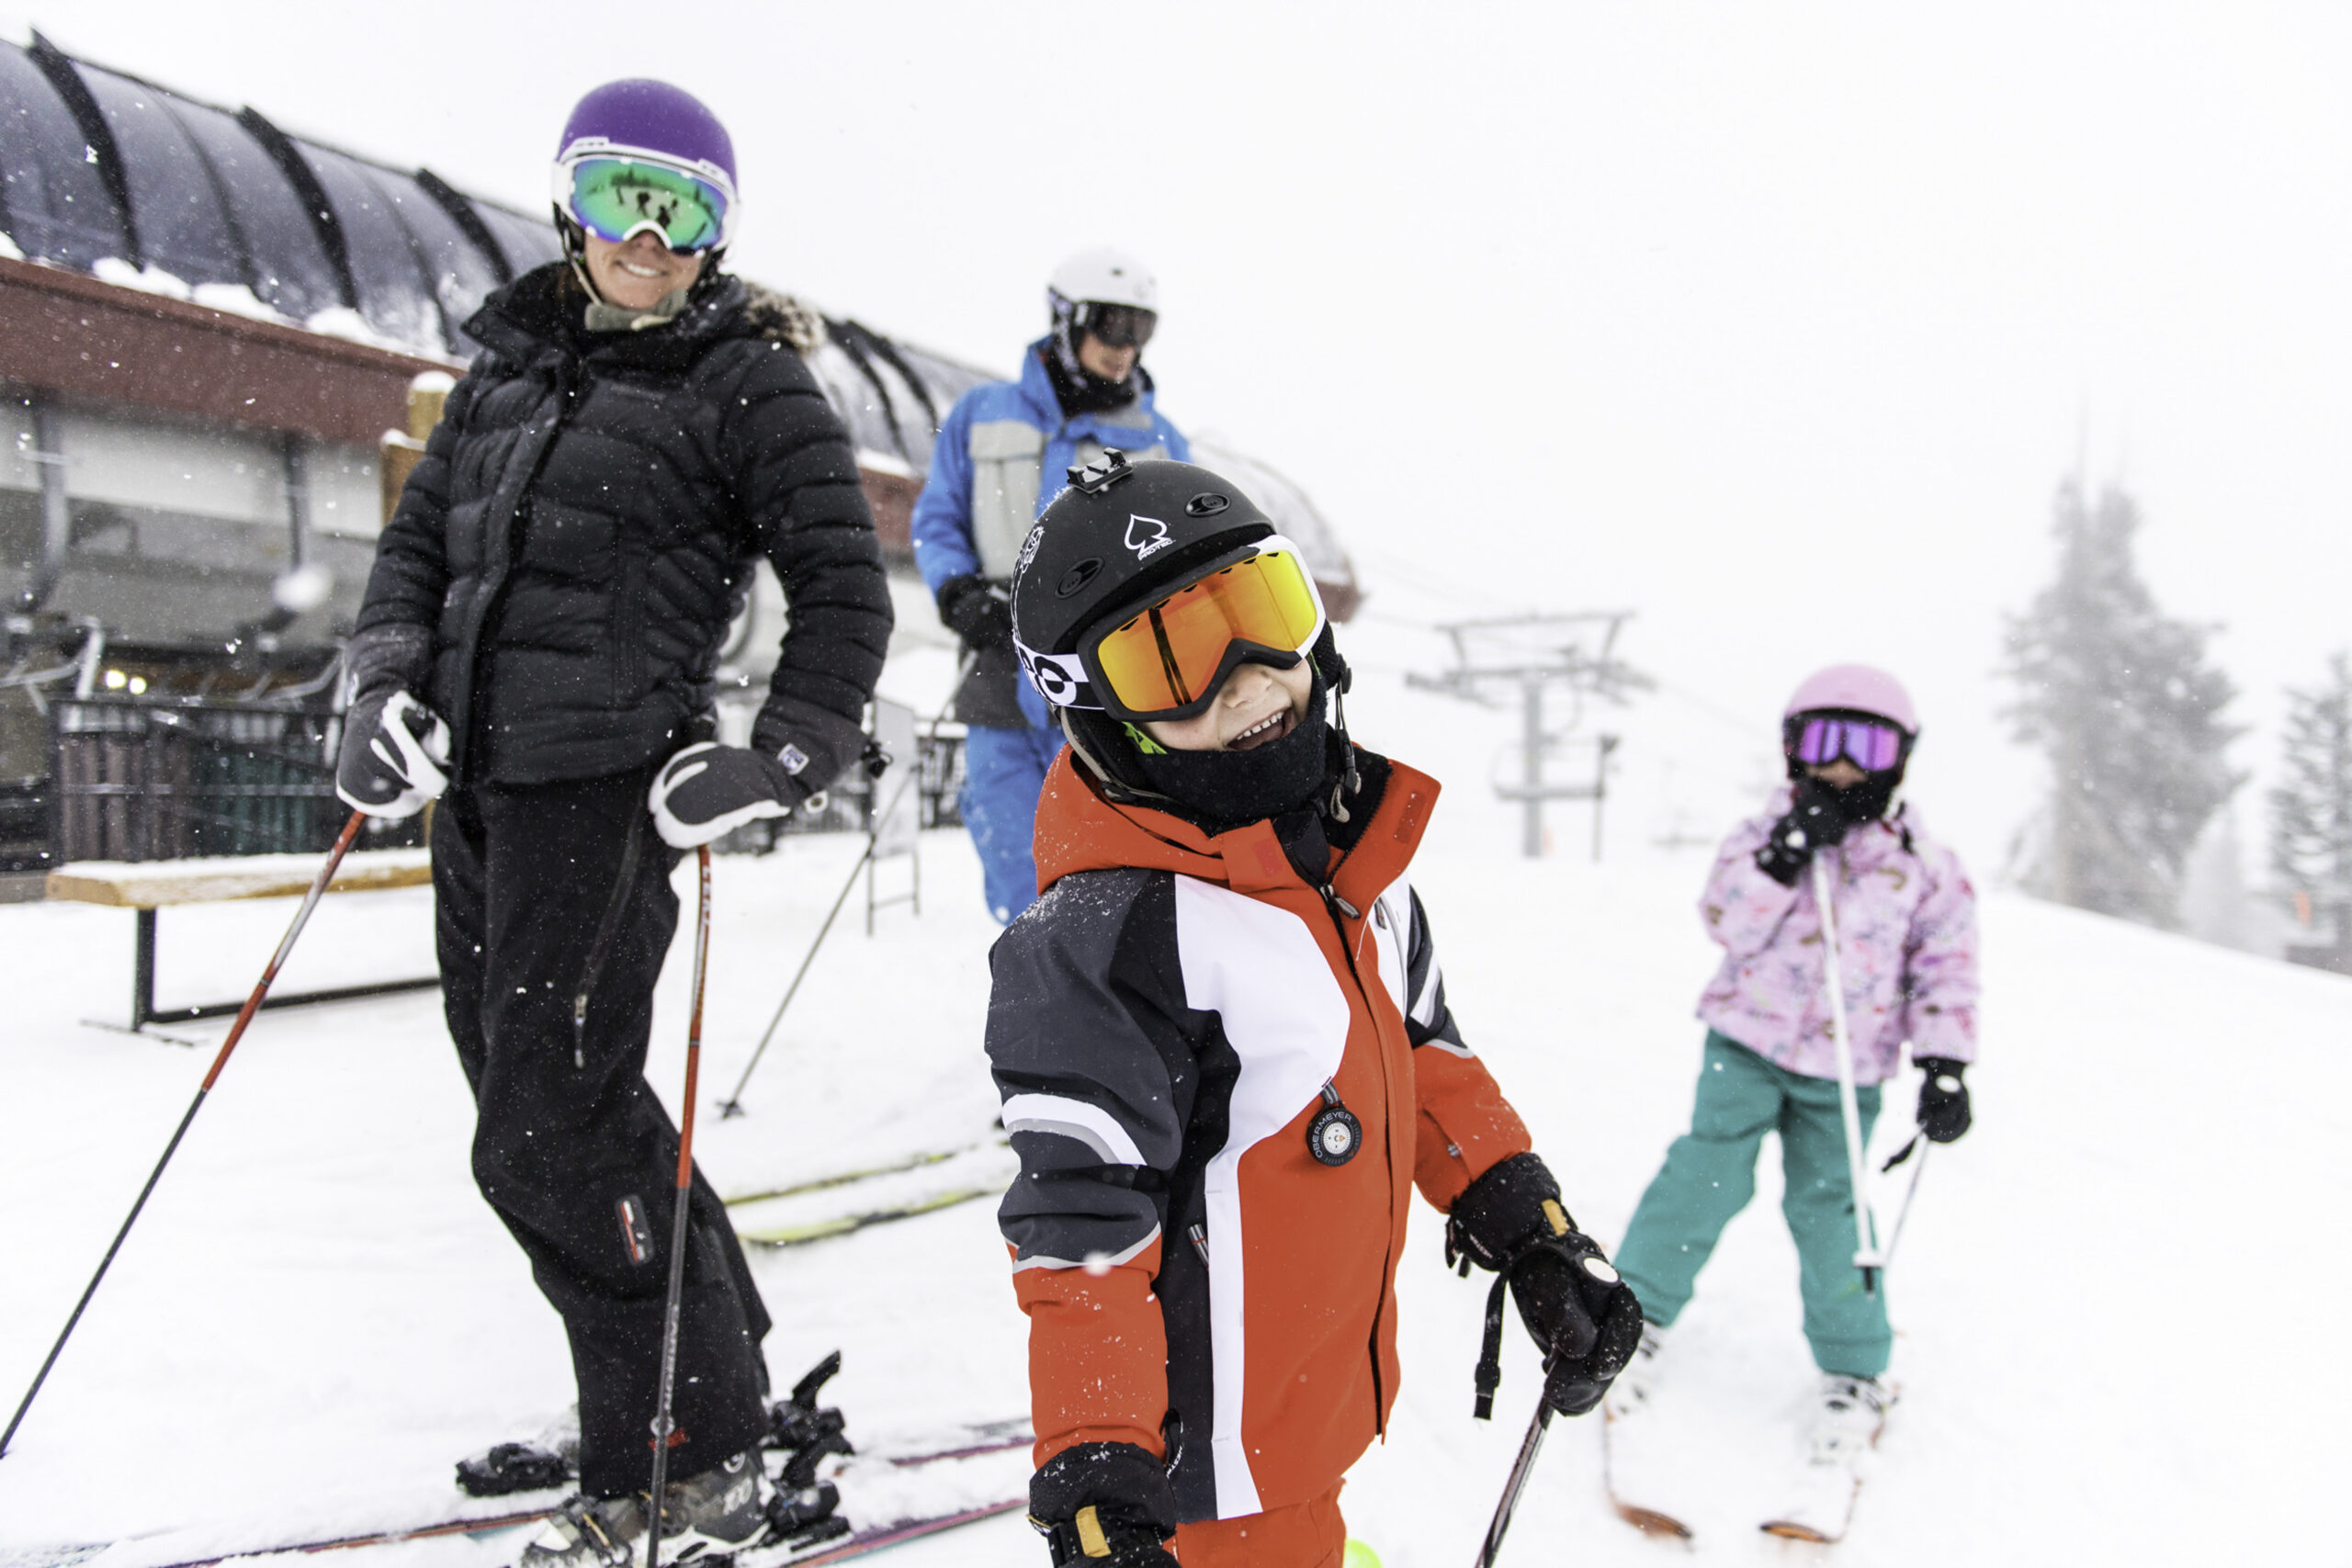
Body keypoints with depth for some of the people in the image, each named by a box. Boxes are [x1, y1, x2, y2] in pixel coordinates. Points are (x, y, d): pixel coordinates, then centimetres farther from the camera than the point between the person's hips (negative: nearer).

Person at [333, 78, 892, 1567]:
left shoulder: (750, 384, -1)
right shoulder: (512, 367, 17)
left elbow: (846, 592, -3)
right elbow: (419, 538, 21)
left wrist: (779, 763, -13)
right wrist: (390, 682, 5)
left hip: (604, 787, -7)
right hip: (477, 785, 7)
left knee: (550, 1139, -9)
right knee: (566, 1112, 12)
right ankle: (726, 1390, 29)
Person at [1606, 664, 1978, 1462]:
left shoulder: (1925, 866, 2)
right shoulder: (1765, 833, 2)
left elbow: (1947, 972, 3)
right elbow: (1728, 926, -9)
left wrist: (1945, 1066, -6)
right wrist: (1785, 857, -20)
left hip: (1844, 1069, 0)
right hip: (1747, 1038, 0)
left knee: (1828, 1206, 1)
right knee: (1711, 1170, -10)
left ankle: (1853, 1371, 18)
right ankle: (1639, 1310, 7)